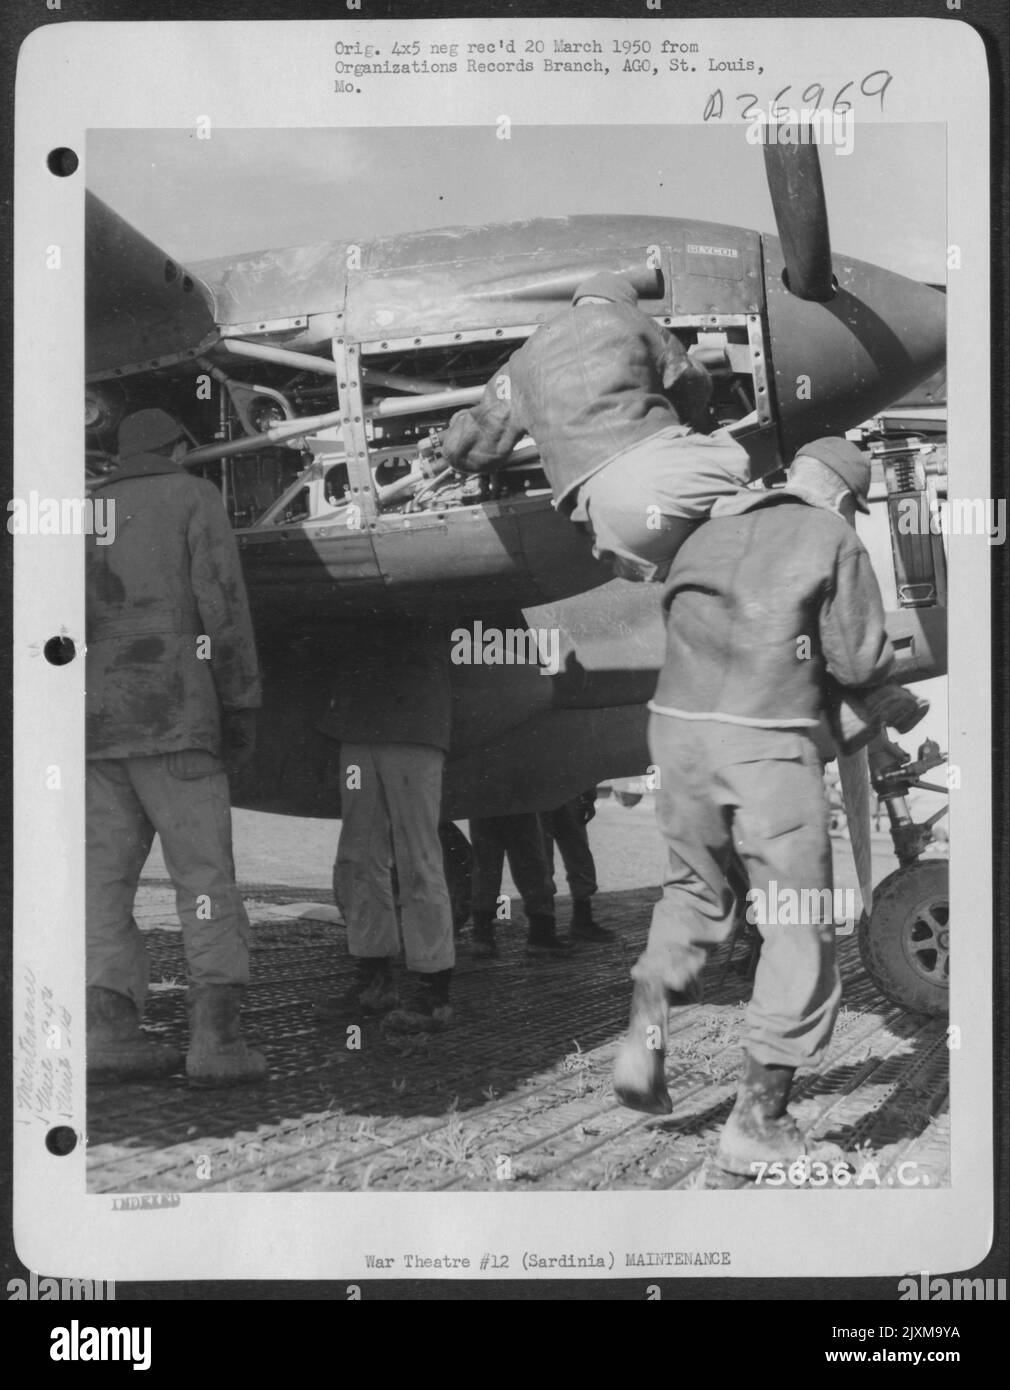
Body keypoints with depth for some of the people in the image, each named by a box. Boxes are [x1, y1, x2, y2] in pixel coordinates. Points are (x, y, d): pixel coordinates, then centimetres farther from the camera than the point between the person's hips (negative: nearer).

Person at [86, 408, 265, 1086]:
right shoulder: (194, 498, 5)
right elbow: (222, 604, -5)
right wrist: (242, 707, -3)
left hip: (92, 724, 5)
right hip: (172, 718, -5)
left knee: (106, 875, 6)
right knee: (204, 873, -5)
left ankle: (109, 1025, -3)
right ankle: (216, 1033, -12)